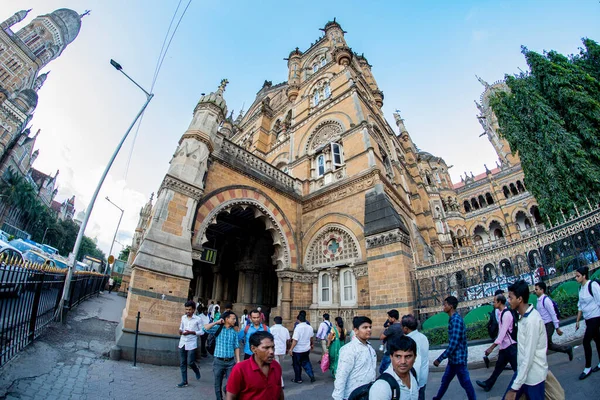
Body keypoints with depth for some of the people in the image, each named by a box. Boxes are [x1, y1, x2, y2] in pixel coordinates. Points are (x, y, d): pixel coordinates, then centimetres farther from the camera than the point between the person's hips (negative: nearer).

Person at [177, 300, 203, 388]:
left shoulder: (197, 319, -11)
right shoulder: (183, 317, 3)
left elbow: (202, 332, -6)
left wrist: (191, 332, -18)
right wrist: (180, 330, -5)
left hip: (191, 344, -4)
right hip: (182, 343, 5)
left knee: (190, 362, -2)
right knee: (182, 363, 8)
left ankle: (197, 371, 29)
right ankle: (184, 381, 21)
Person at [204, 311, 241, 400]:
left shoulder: (234, 332, 4)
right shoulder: (218, 328, -4)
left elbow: (236, 347, 4)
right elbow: (205, 329, -19)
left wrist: (238, 360, -2)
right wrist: (216, 322, -16)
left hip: (230, 361, 2)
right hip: (218, 361, -1)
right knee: (218, 383, 13)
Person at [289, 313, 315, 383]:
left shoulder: (298, 328, -24)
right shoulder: (310, 327, -4)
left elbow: (295, 340, -26)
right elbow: (311, 338, 12)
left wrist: (291, 349, -19)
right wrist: (311, 345, 28)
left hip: (297, 350, -5)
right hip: (306, 349, 6)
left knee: (297, 365, 12)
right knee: (306, 362, 22)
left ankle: (298, 379, 24)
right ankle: (311, 376, 14)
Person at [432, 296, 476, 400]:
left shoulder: (456, 320, -22)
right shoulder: (453, 319, 7)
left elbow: (453, 344, -26)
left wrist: (439, 359, -22)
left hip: (458, 358, -10)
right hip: (453, 357, 10)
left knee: (465, 383, 6)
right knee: (445, 380, 20)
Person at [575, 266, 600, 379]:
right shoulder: (581, 288, 7)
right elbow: (580, 306, 14)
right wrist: (577, 320, 16)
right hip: (588, 319, 7)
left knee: (586, 341, -6)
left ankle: (588, 368, 7)